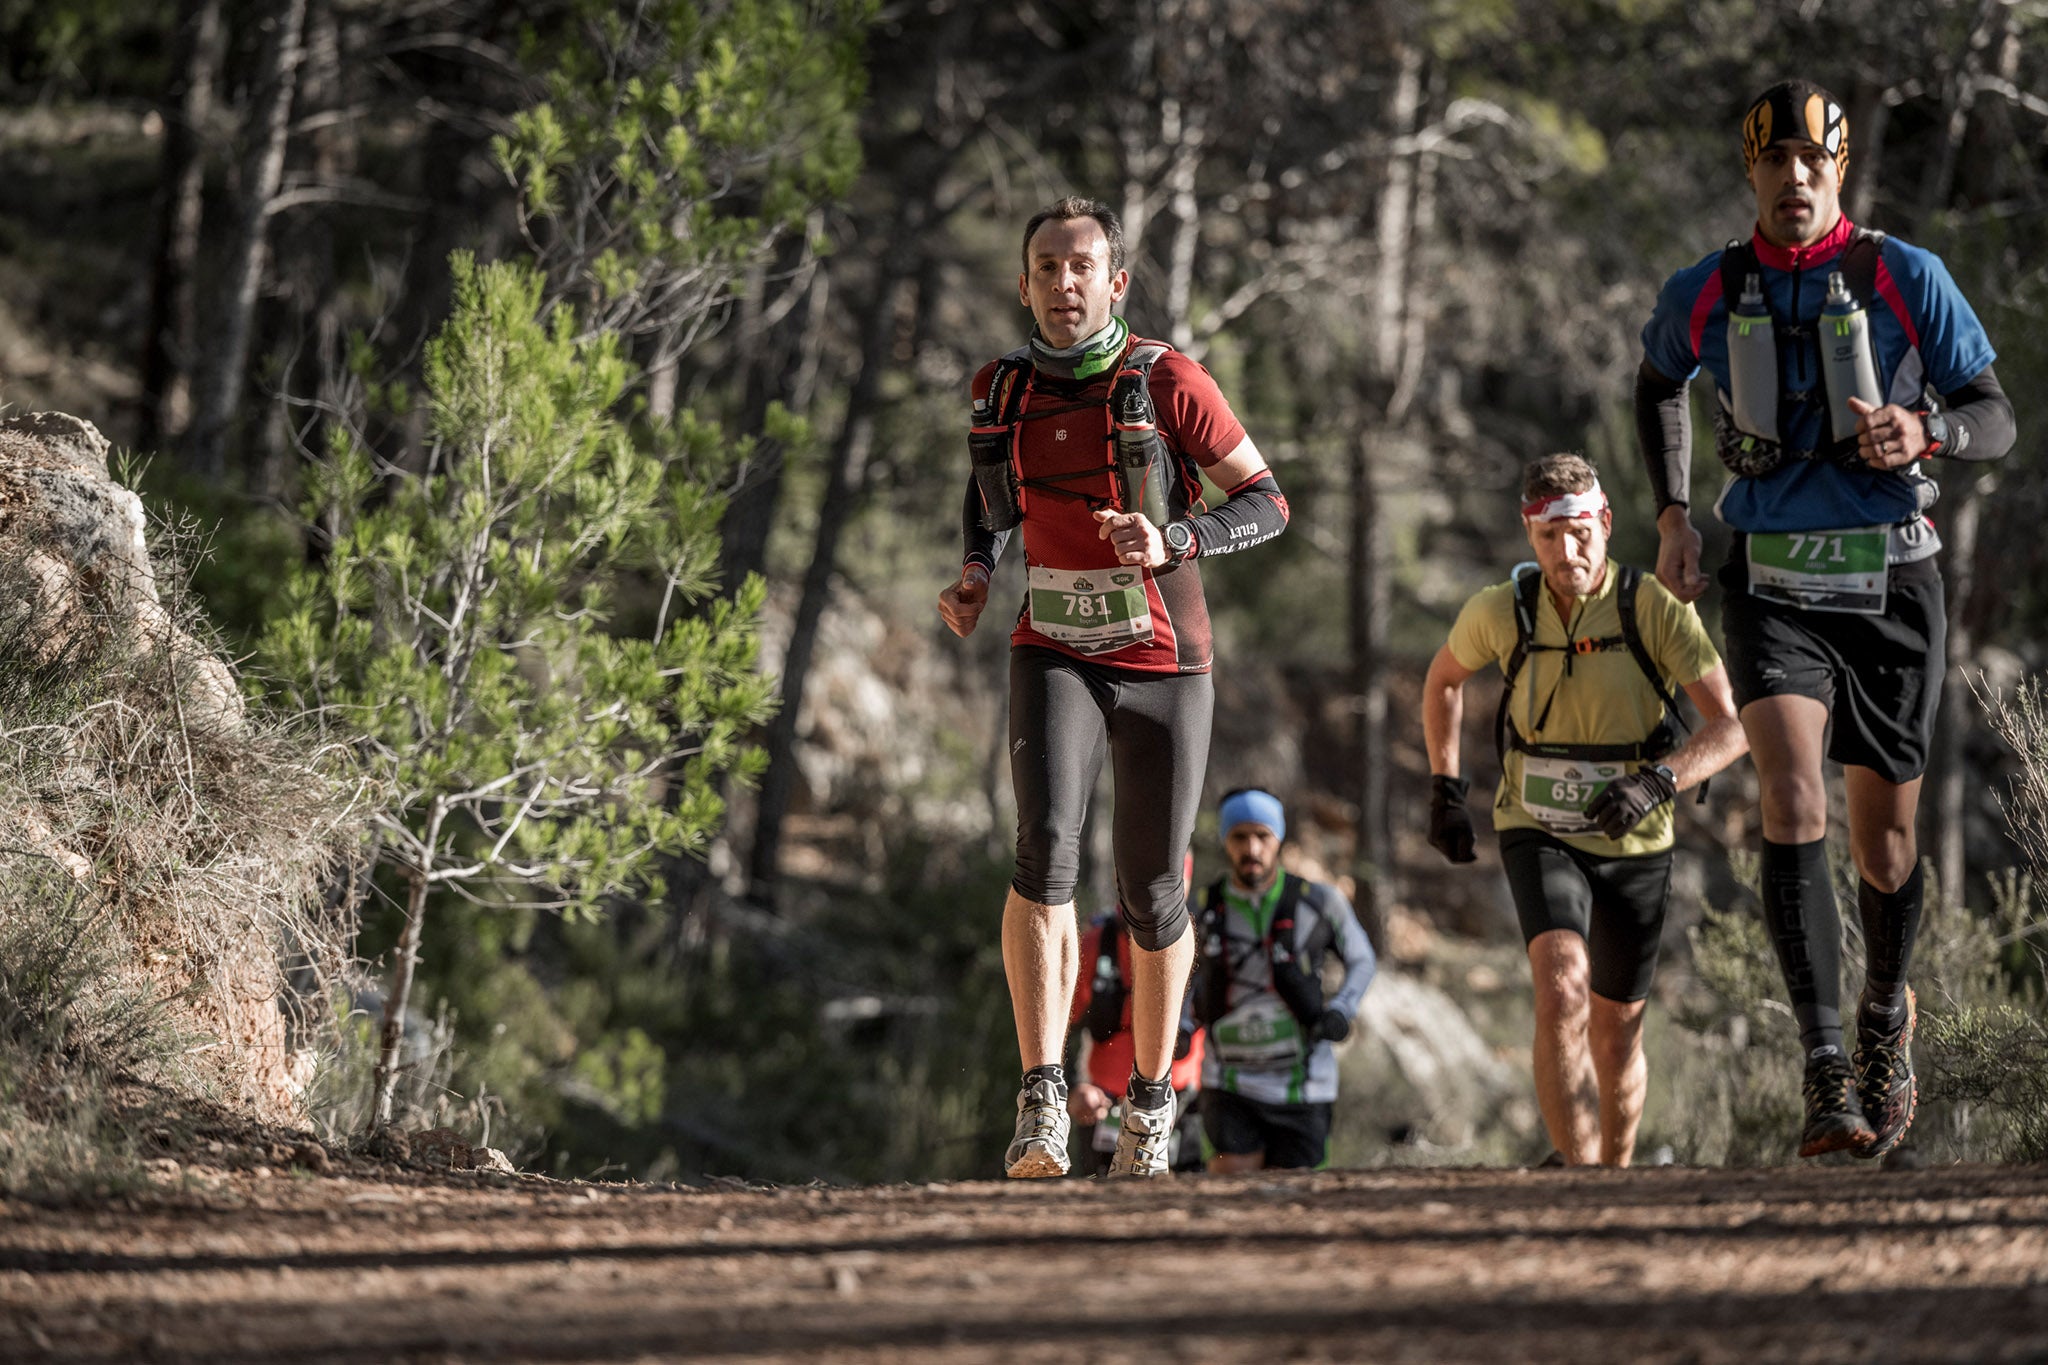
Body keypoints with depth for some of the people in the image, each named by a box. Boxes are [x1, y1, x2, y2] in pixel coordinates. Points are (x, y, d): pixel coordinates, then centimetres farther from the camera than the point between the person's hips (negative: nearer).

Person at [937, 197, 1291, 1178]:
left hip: (1164, 664, -1)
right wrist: (974, 573, 5)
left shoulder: (1167, 382, -9)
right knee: (1045, 848, -22)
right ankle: (1042, 1101, -27)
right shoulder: (1002, 390, 3)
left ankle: (1150, 1098, 29)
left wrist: (1173, 541, -23)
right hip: (1055, 655, 1)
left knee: (1150, 889, 6)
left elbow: (1267, 502, -6)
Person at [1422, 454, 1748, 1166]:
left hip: (1635, 842, 1)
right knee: (1562, 992, -26)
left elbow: (1732, 727, -20)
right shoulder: (1501, 612, -11)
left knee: (1616, 1030, 13)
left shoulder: (1656, 607, -18)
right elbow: (1444, 677, 12)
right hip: (1540, 834, -1)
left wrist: (1657, 782, -36)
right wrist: (1444, 788, 7)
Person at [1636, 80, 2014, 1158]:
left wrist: (1923, 433, -24)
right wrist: (1672, 513, 11)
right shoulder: (1705, 295, 0)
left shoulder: (1907, 279, -6)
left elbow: (1996, 420, -2)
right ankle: (1826, 1071, -25)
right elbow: (1657, 387, 22)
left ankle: (1888, 1014, 40)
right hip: (1775, 584, 0)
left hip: (1892, 583, 0)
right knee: (1793, 799, -22)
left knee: (1883, 837, 8)